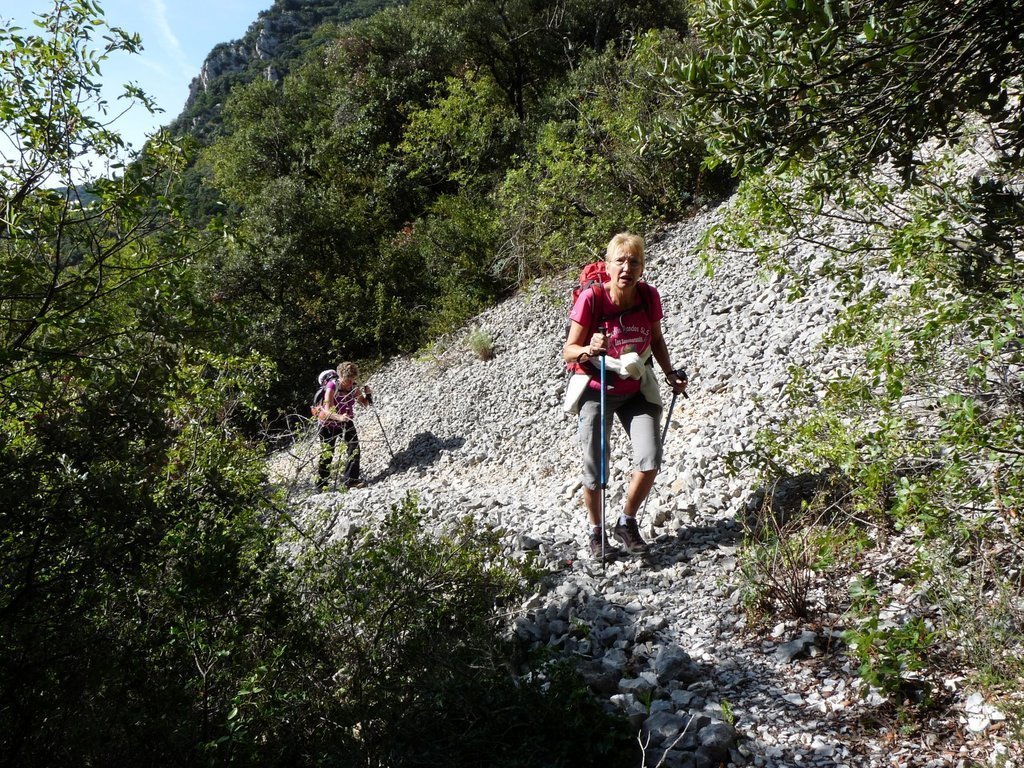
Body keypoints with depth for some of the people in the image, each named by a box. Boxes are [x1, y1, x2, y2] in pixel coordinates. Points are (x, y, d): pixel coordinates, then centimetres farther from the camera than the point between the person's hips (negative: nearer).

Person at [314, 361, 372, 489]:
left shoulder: (354, 387, -12)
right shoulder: (332, 387, -27)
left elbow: (365, 403, 2)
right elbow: (327, 411, -35)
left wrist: (368, 394, -20)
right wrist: (339, 417, -54)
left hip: (346, 422, 4)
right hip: (328, 423, -4)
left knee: (354, 448, -13)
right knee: (327, 454, 5)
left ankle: (350, 479, -9)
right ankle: (321, 483, 23)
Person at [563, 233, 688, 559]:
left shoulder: (649, 296, -10)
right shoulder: (591, 298, -21)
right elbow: (568, 351, -15)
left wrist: (671, 375, -3)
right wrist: (589, 349, -35)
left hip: (637, 390, 3)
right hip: (596, 391, -3)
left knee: (650, 461, -9)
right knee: (595, 469, -4)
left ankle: (627, 523, 17)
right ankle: (596, 532, 22)